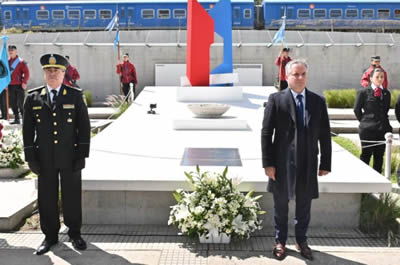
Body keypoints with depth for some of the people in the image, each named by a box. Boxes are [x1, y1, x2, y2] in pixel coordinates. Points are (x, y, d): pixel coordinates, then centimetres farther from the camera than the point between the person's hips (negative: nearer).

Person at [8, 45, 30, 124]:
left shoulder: (21, 61, -6)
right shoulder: (7, 61, 11)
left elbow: (26, 72, -10)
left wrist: (24, 82, -18)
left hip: (19, 85, -6)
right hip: (10, 86, 6)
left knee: (20, 103, -6)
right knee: (13, 103, 10)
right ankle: (16, 119, 19)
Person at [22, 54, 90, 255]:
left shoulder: (75, 96, 1)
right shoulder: (33, 98, 4)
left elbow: (84, 127, -1)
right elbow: (28, 129, 5)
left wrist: (82, 155, -7)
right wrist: (30, 157, -1)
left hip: (70, 157, -1)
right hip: (44, 159, 1)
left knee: (72, 197, 7)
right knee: (47, 198, 8)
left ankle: (75, 233, 23)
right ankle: (50, 236, 23)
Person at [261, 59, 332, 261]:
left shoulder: (318, 101, 3)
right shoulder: (276, 100, -5)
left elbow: (325, 135, 4)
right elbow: (266, 133, -6)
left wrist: (325, 163, 2)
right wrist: (268, 163, -10)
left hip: (308, 164, 2)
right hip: (282, 163, -2)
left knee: (304, 206, 14)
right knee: (281, 205, 12)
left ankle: (301, 241, 32)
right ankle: (280, 241, 29)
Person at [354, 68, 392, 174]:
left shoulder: (386, 93, 11)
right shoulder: (364, 92, -2)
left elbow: (386, 109, 18)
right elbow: (357, 110, 3)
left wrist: (385, 123, 10)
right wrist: (364, 121, 4)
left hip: (383, 129, 4)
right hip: (368, 129, -4)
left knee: (379, 157, 9)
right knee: (366, 155, 2)